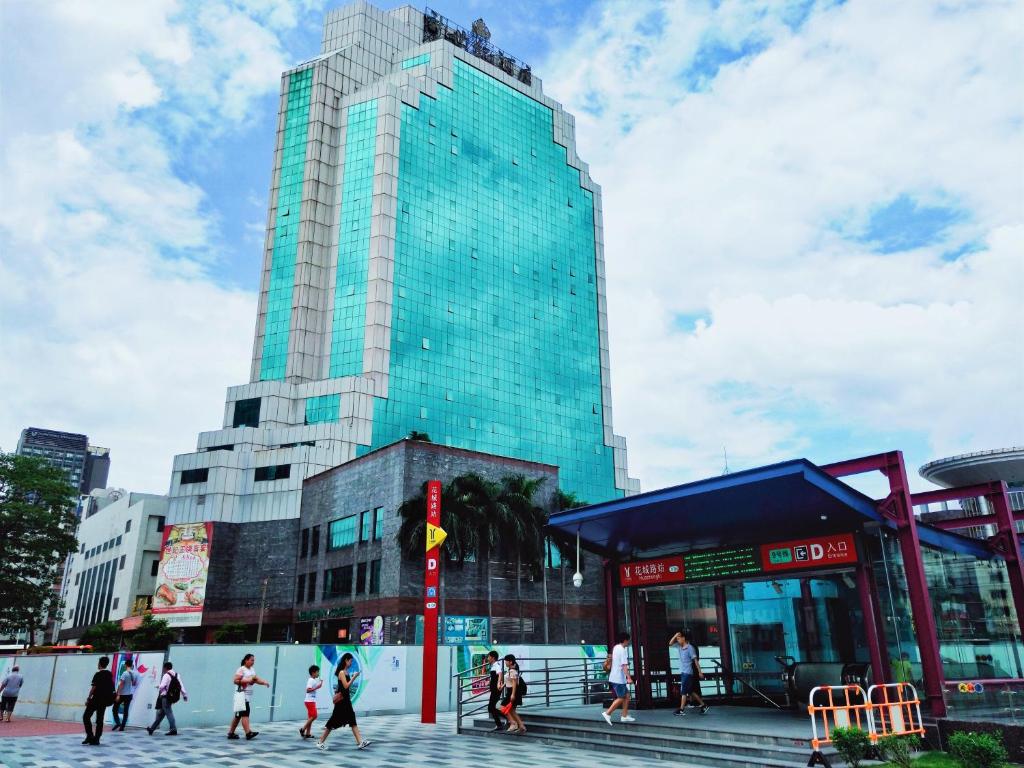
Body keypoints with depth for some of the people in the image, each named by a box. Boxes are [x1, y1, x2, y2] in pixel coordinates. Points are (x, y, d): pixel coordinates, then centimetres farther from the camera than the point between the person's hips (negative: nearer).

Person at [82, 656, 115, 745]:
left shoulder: (98, 674, -11)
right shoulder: (110, 674, 9)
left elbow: (94, 688, -14)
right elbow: (111, 687, 13)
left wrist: (88, 698, -7)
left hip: (96, 699, -6)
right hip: (105, 700, 6)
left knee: (86, 717, 5)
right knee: (100, 720, 10)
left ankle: (90, 736, -3)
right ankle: (96, 739, 9)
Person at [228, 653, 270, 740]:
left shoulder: (252, 670, 16)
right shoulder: (241, 670, -9)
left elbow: (257, 679, 10)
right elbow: (235, 681, -17)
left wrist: (264, 682, -8)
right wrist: (247, 681, -21)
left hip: (249, 695, 8)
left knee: (238, 715, 12)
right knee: (245, 714, -14)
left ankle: (231, 733, 19)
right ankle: (248, 732, -20)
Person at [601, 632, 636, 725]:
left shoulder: (615, 648, 12)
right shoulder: (622, 650, -16)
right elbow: (624, 665, -23)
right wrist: (629, 678, -24)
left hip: (614, 677, 9)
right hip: (619, 678, -9)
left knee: (626, 695, 13)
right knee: (621, 698, -1)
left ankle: (624, 716, 16)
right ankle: (607, 713, -2)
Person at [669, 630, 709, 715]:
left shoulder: (690, 648, -11)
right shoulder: (679, 646, 9)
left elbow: (695, 660, -11)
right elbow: (670, 643, 11)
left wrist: (699, 672, -13)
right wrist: (675, 636, -4)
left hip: (687, 672, -8)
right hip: (682, 672, 8)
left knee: (684, 691, -6)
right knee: (690, 691, 10)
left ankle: (682, 709, -2)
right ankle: (703, 705, 18)